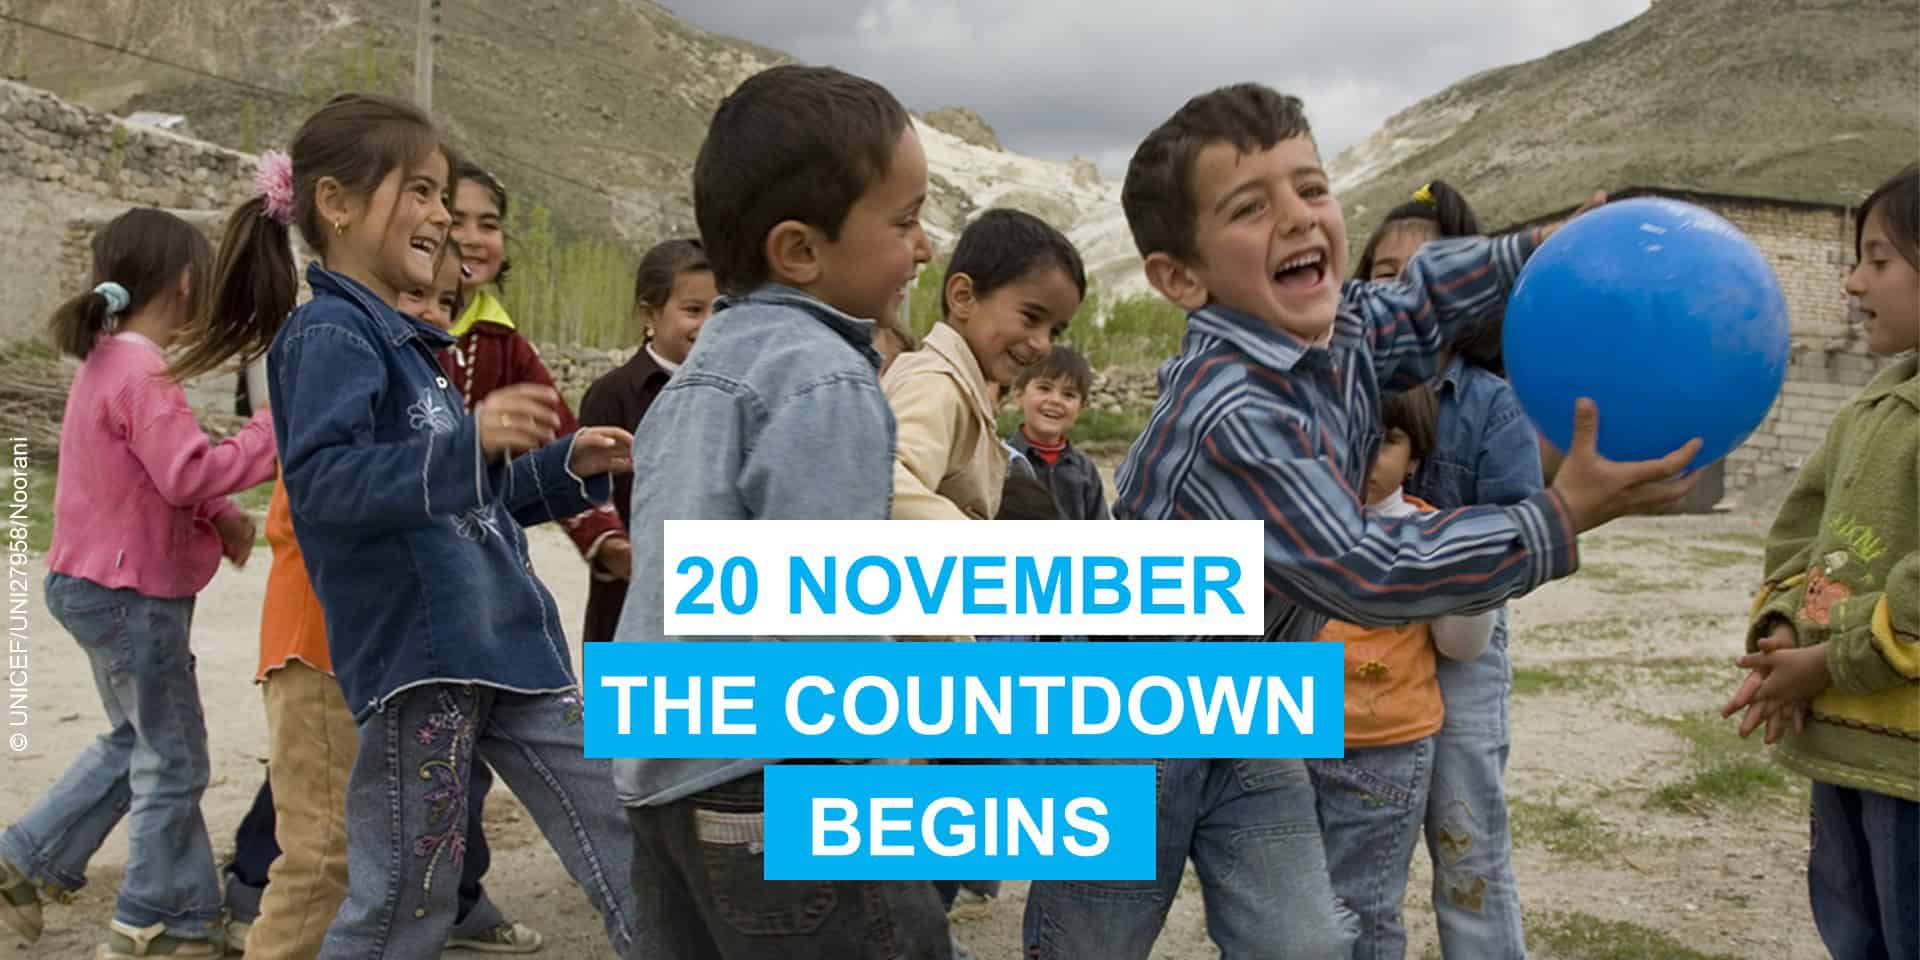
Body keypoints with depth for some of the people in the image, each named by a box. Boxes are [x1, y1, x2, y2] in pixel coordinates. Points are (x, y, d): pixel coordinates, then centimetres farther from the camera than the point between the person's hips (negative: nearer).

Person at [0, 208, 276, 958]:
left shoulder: (105, 362, 11)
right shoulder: (143, 374, -21)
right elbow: (189, 474, -28)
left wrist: (221, 519, 7)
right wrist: (271, 432, -21)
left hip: (95, 585, 10)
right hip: (133, 594, -10)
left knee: (135, 740, 24)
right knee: (172, 761, 3)